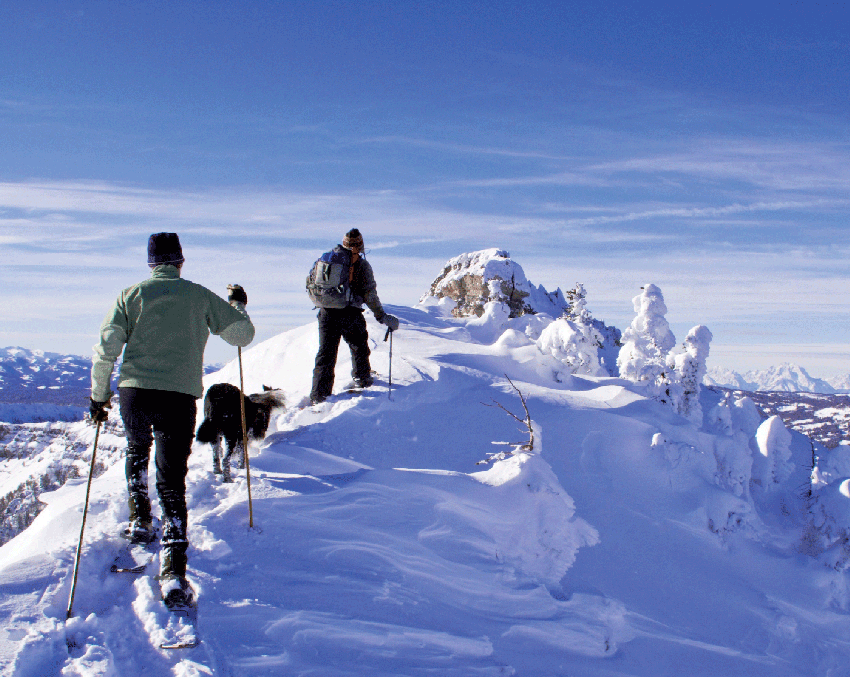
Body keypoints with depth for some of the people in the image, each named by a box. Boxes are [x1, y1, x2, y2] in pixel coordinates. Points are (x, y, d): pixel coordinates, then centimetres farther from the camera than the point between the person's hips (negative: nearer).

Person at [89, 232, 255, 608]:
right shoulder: (200, 296, 6)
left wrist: (99, 395, 11)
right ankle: (173, 571, -10)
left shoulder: (131, 295, 6)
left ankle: (140, 522, 35)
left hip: (134, 392, 1)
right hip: (180, 395, -1)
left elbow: (106, 349, 0)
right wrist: (238, 304, 31)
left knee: (137, 450, 34)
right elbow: (243, 335, 12)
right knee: (172, 481, 1)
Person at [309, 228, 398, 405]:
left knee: (326, 354, 7)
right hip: (350, 314, -3)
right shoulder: (362, 264, -6)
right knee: (359, 347, 24)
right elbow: (370, 295, -7)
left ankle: (318, 395, 1)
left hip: (327, 312, 3)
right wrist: (382, 317, 1)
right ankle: (362, 378, 39)